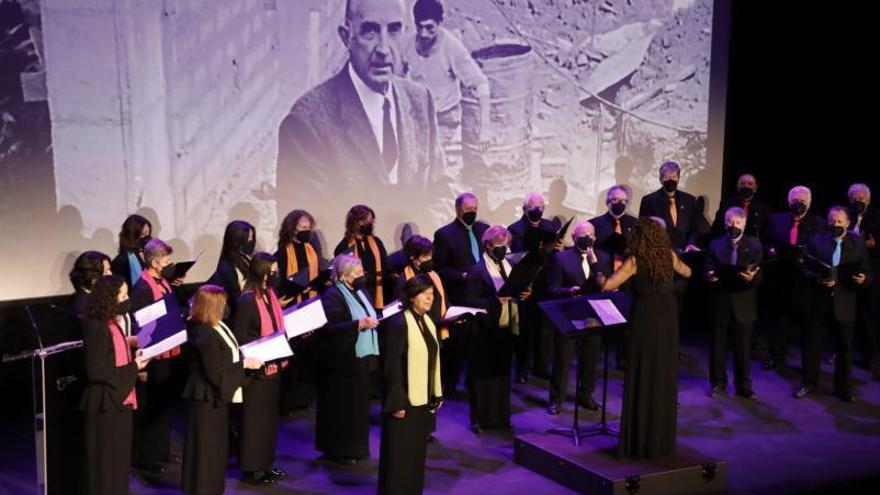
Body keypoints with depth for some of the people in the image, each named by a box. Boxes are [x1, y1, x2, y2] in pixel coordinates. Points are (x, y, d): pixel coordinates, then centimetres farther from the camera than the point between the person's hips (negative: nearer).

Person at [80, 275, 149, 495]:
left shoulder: (112, 325, 8)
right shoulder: (96, 328, -20)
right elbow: (96, 371, -23)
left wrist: (135, 359, 4)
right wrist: (133, 367, -17)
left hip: (119, 402, 9)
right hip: (105, 404, -9)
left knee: (119, 461, 18)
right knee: (106, 464, 3)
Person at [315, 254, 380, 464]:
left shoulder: (360, 292, 12)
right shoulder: (332, 296, -14)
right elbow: (328, 328, -23)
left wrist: (374, 321, 1)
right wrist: (358, 324, -26)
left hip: (363, 358, 8)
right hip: (343, 360, -8)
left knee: (359, 405, 14)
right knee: (342, 406, 1)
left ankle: (356, 446, 25)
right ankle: (339, 449, 13)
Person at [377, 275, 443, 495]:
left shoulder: (428, 321, 8)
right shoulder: (398, 323, -17)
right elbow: (392, 366, -18)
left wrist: (437, 394, 12)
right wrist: (396, 402, -19)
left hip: (424, 398, 8)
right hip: (405, 400, -8)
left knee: (417, 451, 15)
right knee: (399, 454, 2)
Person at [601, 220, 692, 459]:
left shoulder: (634, 261, -11)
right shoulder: (669, 255, 3)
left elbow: (608, 286, -18)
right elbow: (687, 272, 23)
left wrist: (601, 277, 4)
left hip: (645, 319, -5)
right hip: (668, 317, 5)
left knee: (643, 378, 2)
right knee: (665, 377, 13)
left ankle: (641, 441, 5)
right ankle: (663, 438, 23)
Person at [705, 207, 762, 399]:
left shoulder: (754, 245, 0)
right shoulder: (716, 244, 5)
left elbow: (759, 275, -7)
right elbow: (709, 271, 1)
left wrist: (752, 277, -29)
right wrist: (711, 276, -21)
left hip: (744, 304, -1)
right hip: (721, 303, 1)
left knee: (743, 348, 8)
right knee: (718, 346, 9)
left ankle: (743, 385, 19)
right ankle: (718, 384, 20)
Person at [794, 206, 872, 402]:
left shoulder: (858, 244, 2)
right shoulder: (816, 241, 1)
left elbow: (868, 273, 3)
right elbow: (806, 270, -2)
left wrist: (863, 279, -20)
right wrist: (818, 279, -21)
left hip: (844, 305, 0)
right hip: (820, 302, 0)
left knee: (845, 348, 9)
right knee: (812, 345, 8)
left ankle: (844, 387, 22)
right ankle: (809, 382, 23)